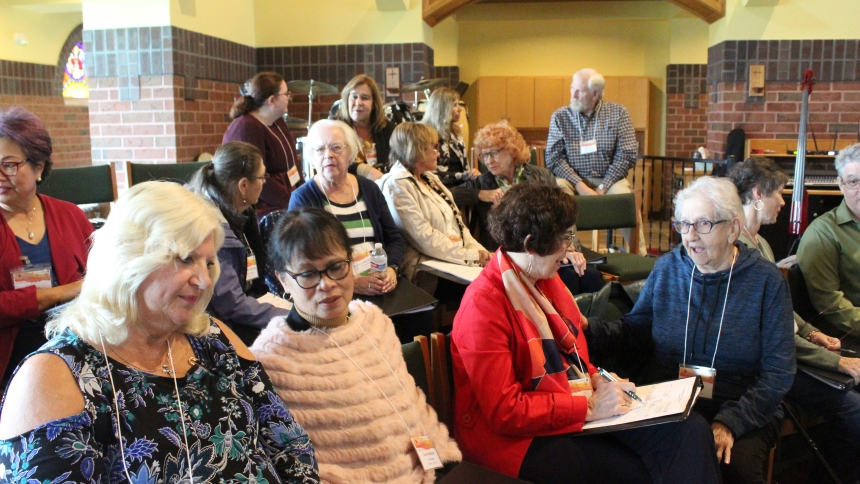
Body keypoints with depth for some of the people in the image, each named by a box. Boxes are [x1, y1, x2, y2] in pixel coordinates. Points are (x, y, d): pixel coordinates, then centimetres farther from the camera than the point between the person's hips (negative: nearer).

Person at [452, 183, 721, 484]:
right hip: (521, 438, -8)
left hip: (579, 412, 8)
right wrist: (589, 408, -19)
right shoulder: (483, 304, -18)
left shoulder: (546, 280, 7)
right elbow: (504, 411, -20)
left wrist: (598, 381, 0)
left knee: (691, 431, -9)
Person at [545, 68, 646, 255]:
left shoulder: (618, 113, 3)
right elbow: (554, 158, -2)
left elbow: (627, 154, -2)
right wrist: (580, 185, -16)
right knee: (559, 188, -32)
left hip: (608, 179, 0)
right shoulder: (560, 116, 4)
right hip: (573, 179, 0)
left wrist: (603, 188, -13)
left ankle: (640, 258, -14)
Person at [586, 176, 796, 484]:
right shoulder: (667, 268, 6)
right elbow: (635, 330, 9)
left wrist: (730, 422, -18)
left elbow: (778, 372, -5)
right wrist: (588, 332, -12)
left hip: (740, 409, -1)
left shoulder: (767, 281, -2)